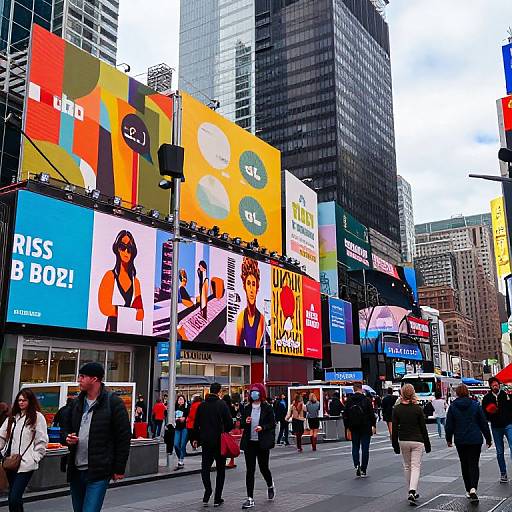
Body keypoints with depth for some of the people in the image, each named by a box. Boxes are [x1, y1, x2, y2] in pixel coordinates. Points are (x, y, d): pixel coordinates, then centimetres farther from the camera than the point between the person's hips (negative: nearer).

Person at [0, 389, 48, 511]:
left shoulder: (37, 417, -4)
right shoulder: (12, 417, 13)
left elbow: (42, 441, -6)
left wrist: (34, 458, -11)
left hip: (25, 464, -6)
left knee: (14, 499, -13)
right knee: (13, 498, 13)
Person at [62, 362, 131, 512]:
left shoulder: (113, 403, -8)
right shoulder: (76, 402, 11)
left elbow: (124, 437, -7)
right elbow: (66, 426, 23)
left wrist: (119, 469, -8)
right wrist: (68, 438, -1)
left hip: (99, 472, -7)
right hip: (76, 470, 7)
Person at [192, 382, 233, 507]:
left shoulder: (202, 405, 3)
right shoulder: (222, 404, -11)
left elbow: (196, 424, 7)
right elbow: (229, 423, -12)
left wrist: (196, 438, 17)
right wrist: (225, 430, 8)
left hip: (205, 441, 3)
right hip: (219, 441, -3)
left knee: (205, 467, 10)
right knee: (220, 469, 8)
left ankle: (207, 492, -5)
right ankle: (217, 499, 10)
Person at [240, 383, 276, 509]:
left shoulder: (267, 408, -2)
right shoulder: (247, 408, 7)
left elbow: (272, 424, -3)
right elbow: (241, 424, 12)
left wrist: (262, 427, -20)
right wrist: (245, 422, -10)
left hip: (262, 442, -3)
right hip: (249, 442, 3)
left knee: (263, 467, 8)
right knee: (250, 470, 1)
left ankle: (270, 486, 41)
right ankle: (250, 499, 6)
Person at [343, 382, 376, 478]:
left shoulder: (349, 401, 0)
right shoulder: (366, 400, -9)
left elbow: (345, 415, 3)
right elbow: (372, 414, -7)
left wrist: (347, 426, 12)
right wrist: (373, 425, 4)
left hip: (354, 428, 2)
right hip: (365, 428, -2)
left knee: (355, 447, 13)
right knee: (365, 448, 5)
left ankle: (356, 465, -6)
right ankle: (363, 470, 5)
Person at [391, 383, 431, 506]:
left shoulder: (397, 409, -4)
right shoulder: (418, 408, -8)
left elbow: (394, 429, -3)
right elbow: (423, 428, -2)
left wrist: (395, 444, 5)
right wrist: (427, 444, 7)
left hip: (403, 441, 2)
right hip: (417, 441, -2)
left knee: (407, 466, 16)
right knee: (416, 466, -2)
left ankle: (411, 492, 23)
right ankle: (412, 491, -18)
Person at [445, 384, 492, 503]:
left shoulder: (452, 407, -2)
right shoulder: (476, 405, -2)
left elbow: (449, 425, 1)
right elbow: (483, 423, 1)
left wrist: (449, 439, 14)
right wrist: (488, 438, 11)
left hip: (460, 441, 1)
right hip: (475, 440, -1)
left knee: (464, 465, 13)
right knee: (474, 464, 1)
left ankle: (469, 490, 18)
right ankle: (473, 489, -18)